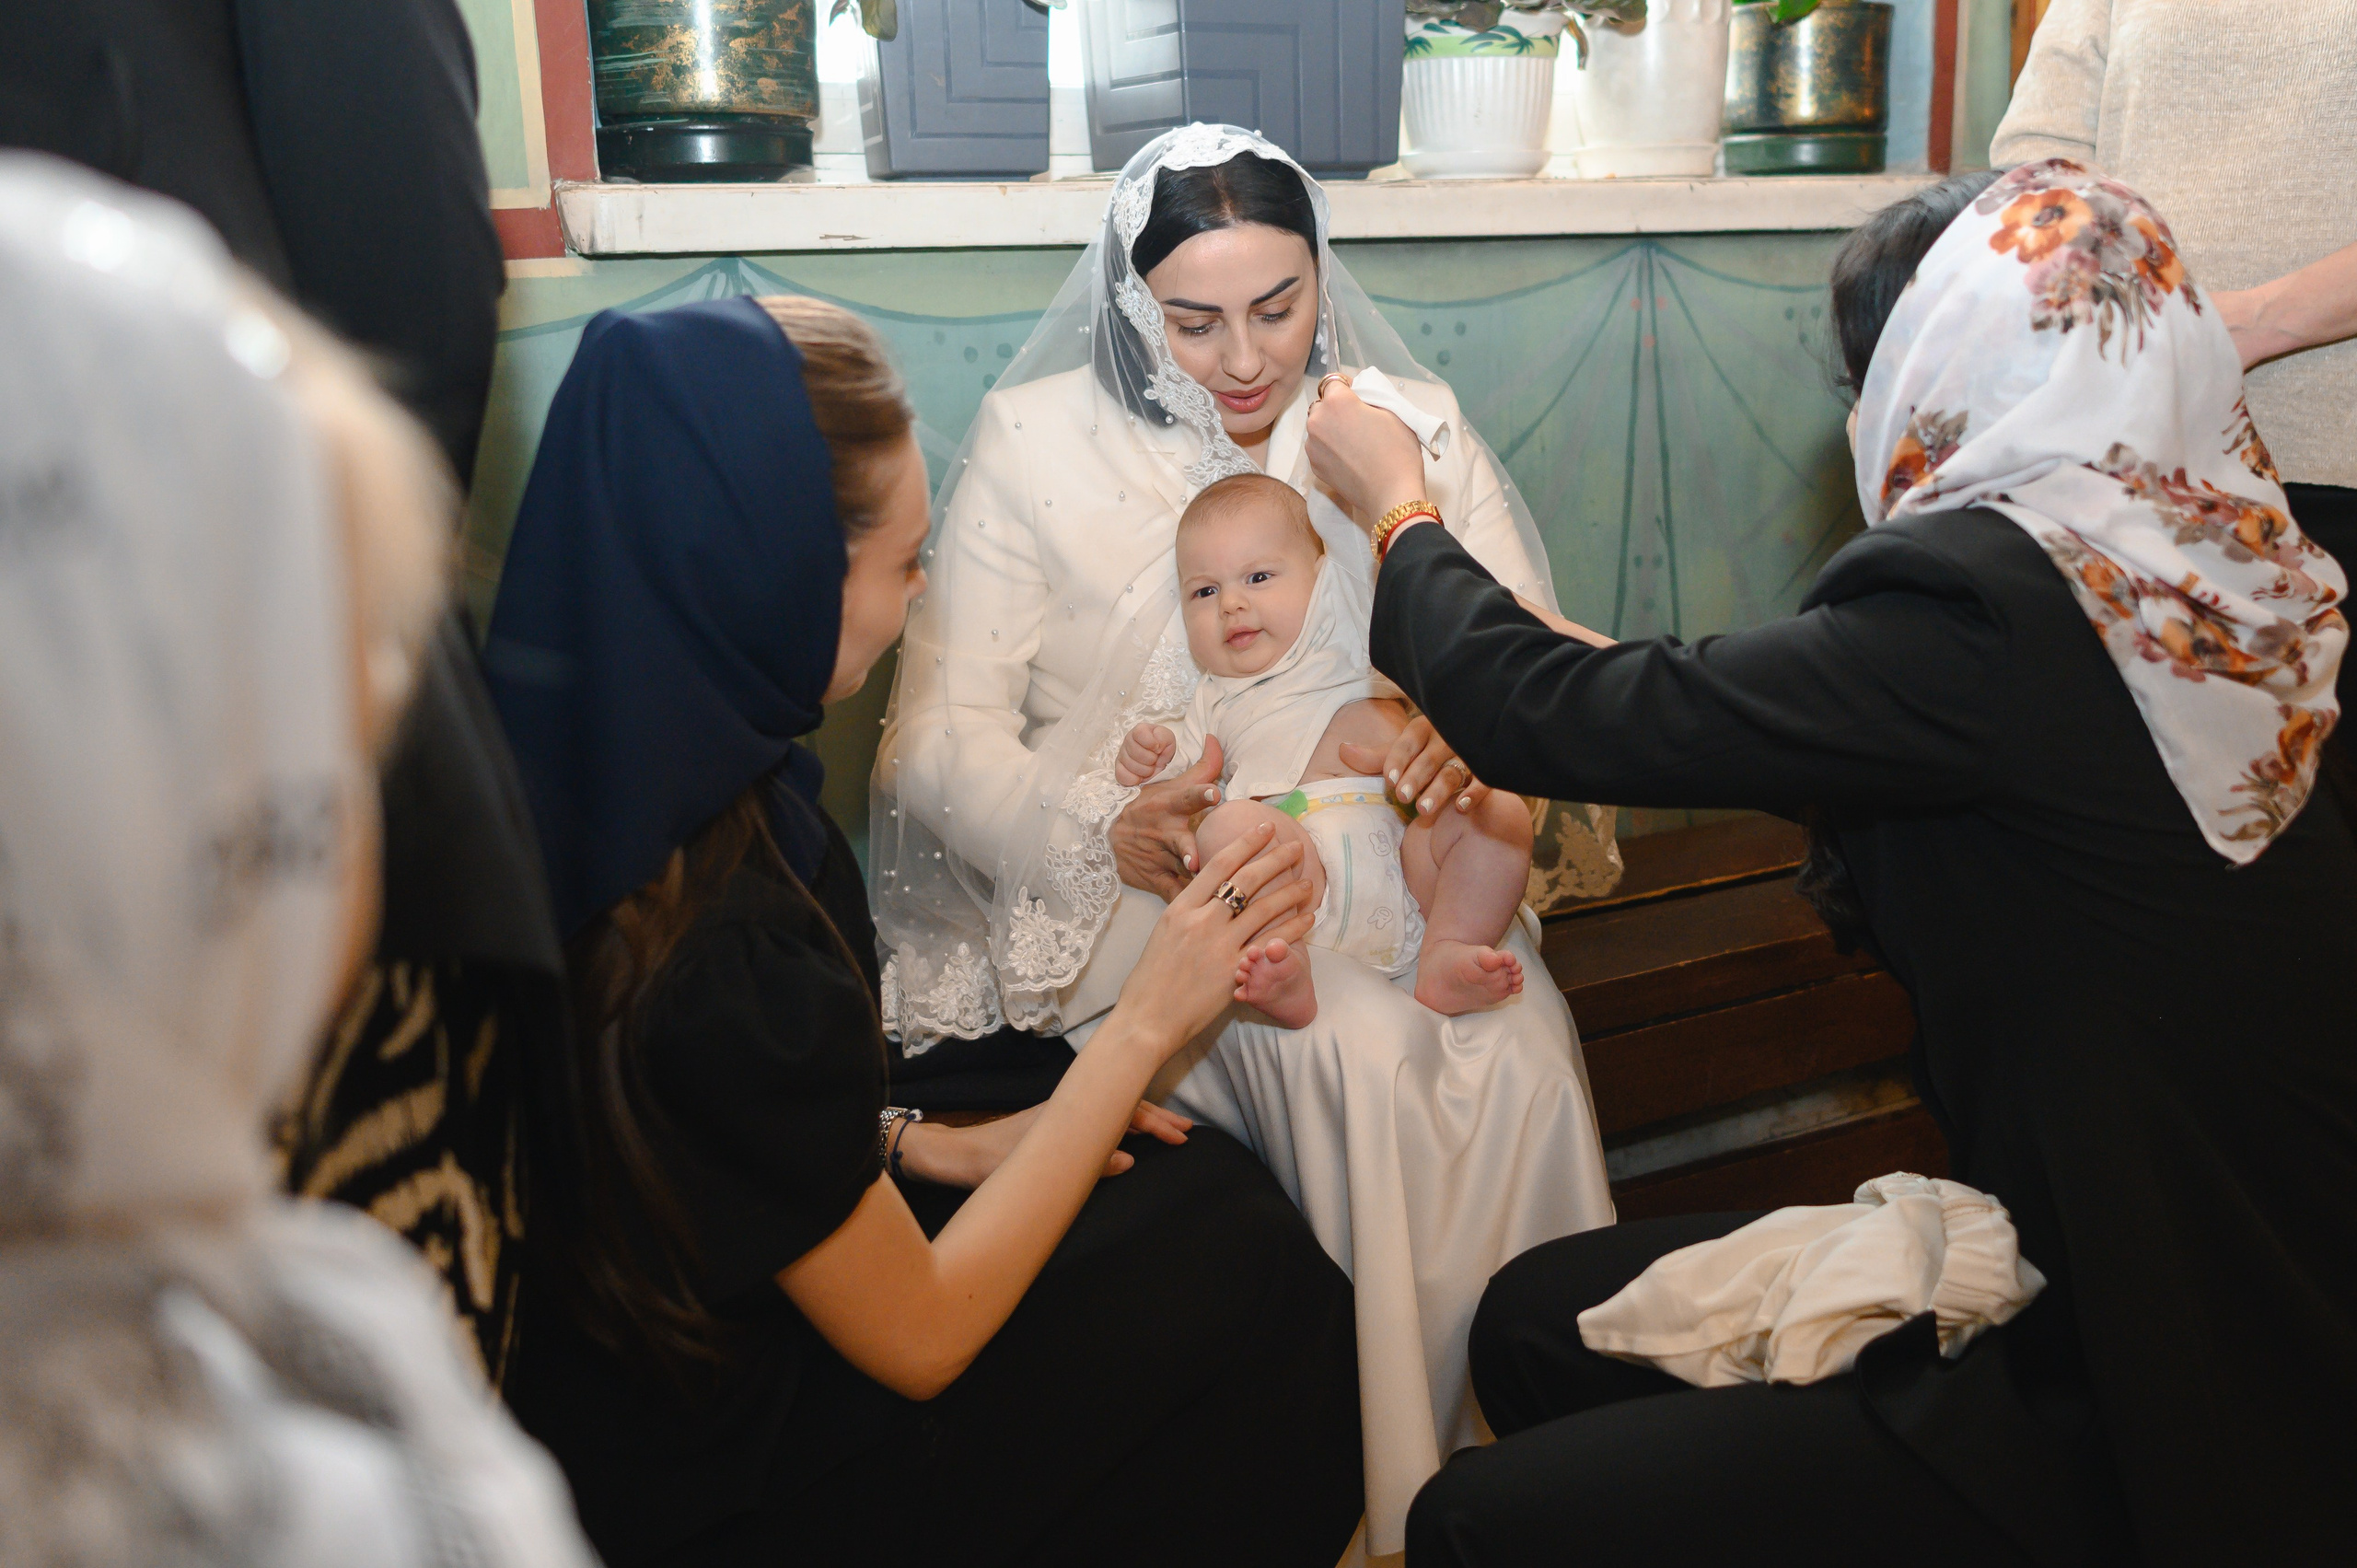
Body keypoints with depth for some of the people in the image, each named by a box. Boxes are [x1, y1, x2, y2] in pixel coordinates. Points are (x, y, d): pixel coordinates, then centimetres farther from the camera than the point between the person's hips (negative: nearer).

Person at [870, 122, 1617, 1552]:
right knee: (1358, 1048, -30)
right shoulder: (1036, 442, 1)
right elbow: (939, 729, -4)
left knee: (1513, 1052, -27)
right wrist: (1110, 831, -23)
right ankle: (1396, 1484, -10)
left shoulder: (1410, 424, 8)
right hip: (1141, 883, -2)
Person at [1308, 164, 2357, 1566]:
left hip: (2114, 1409, -9)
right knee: (1537, 1320, 12)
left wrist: (1400, 516, 0)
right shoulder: (2236, 580, 2)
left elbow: (1562, 718, -20)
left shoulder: (1998, 612, -26)